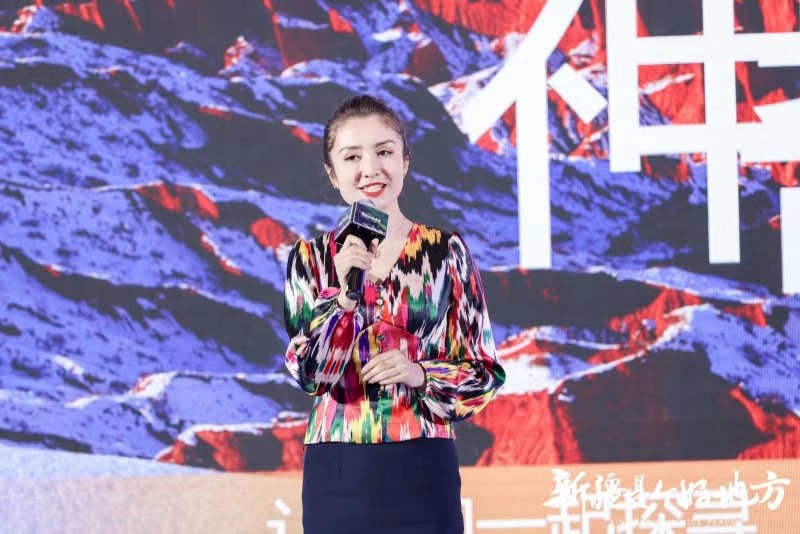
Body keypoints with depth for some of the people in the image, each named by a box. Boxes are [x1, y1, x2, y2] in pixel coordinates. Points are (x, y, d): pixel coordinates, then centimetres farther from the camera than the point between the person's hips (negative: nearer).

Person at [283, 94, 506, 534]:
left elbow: (485, 372, 4)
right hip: (337, 472, 1)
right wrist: (344, 294, -19)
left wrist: (420, 374, -14)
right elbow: (308, 372, -5)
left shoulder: (446, 251, 2)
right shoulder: (310, 258, 5)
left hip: (421, 468, -1)